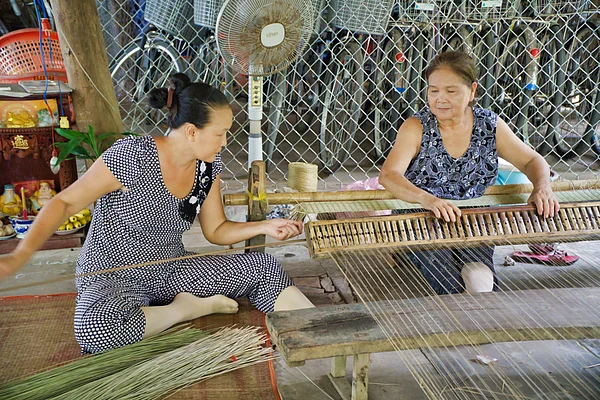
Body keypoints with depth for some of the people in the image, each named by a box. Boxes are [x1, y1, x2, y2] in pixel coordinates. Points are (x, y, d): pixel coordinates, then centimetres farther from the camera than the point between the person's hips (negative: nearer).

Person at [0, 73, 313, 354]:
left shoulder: (208, 164, -4)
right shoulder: (132, 156, -24)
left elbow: (216, 230, 3)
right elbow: (65, 202, -16)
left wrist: (265, 226, -12)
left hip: (171, 271, 5)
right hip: (112, 277, -4)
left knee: (265, 268, -10)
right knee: (94, 327, -39)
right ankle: (191, 307, -18)